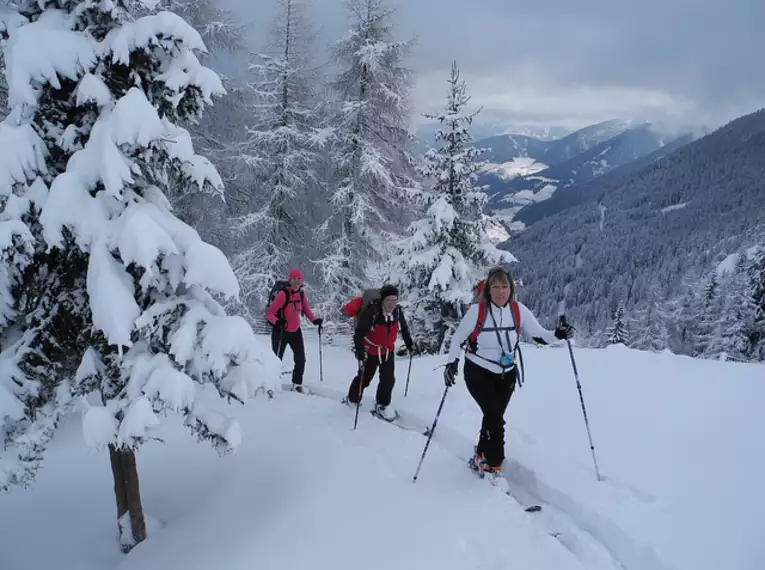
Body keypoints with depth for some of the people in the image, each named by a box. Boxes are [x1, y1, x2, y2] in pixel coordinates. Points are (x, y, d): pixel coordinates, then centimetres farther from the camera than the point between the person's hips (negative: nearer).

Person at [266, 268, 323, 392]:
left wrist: (314, 320, 0)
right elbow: (269, 313, -23)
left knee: (301, 359, 7)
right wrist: (277, 322, -41)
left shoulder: (302, 293, -5)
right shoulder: (283, 294, -23)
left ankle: (297, 384, 23)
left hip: (296, 331, 5)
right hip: (281, 331, -5)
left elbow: (305, 308, 14)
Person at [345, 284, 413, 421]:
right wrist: (359, 349, -36)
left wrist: (409, 343, 12)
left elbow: (404, 328, 6)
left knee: (388, 379, -1)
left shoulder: (397, 312, -13)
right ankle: (353, 399, 38)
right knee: (364, 378, 12)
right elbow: (359, 332, -27)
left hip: (388, 351, 4)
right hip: (370, 351, -4)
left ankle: (382, 405, 17)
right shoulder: (372, 312, -30)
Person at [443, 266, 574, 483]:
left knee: (493, 417, 11)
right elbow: (458, 338, -9)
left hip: (506, 375, 4)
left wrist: (558, 335, -24)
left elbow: (539, 335, -5)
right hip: (478, 373, -3)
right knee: (495, 418, -14)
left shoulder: (519, 311, -10)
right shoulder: (477, 311, -17)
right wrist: (451, 363, -20)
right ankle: (493, 466, 2)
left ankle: (481, 457, 34)